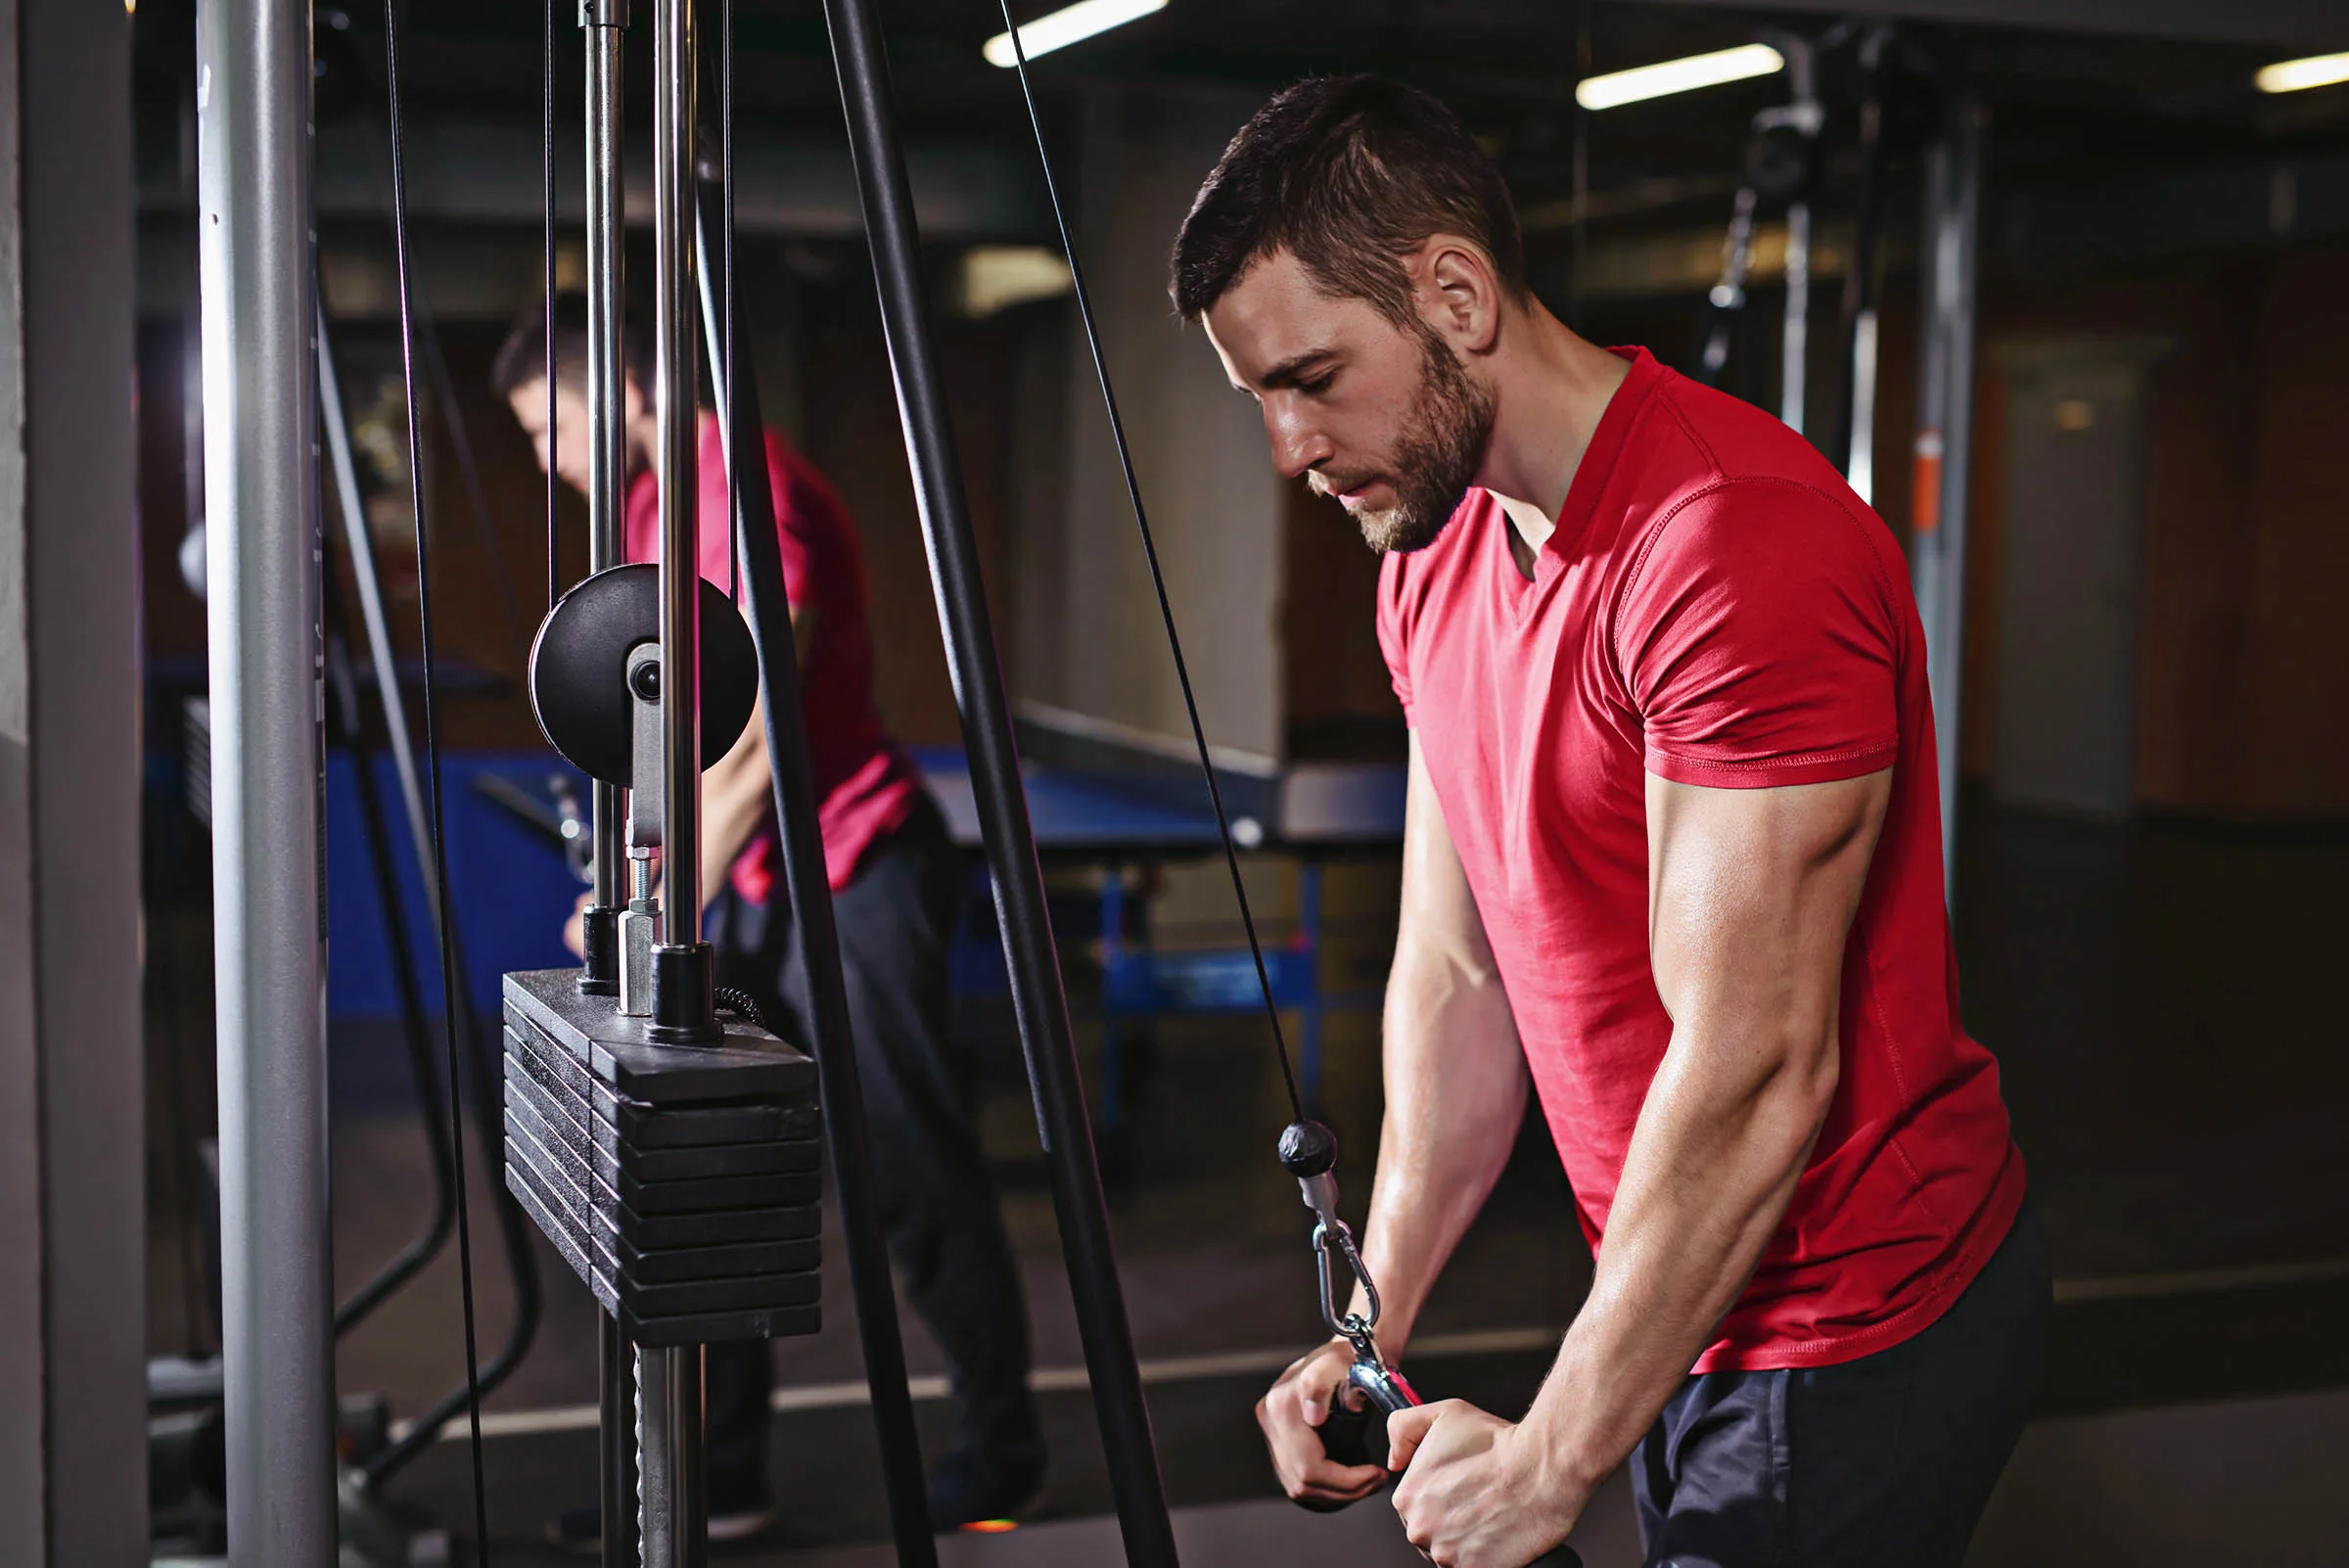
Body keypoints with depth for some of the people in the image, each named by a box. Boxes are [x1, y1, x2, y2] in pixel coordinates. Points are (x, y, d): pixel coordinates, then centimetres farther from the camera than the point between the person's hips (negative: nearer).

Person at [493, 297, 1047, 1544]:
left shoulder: (750, 493, -18)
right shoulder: (655, 499, 12)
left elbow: (756, 748, -21)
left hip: (853, 880, -10)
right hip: (754, 886, 10)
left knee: (918, 1183, 2)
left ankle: (1000, 1448, 19)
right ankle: (718, 1474, 20)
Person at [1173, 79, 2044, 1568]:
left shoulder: (1738, 546, -25)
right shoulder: (1435, 564, 4)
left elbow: (1756, 1070, -26)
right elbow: (1456, 975, 7)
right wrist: (1373, 1327, 0)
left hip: (1861, 1330, -8)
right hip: (1683, 1305, 8)